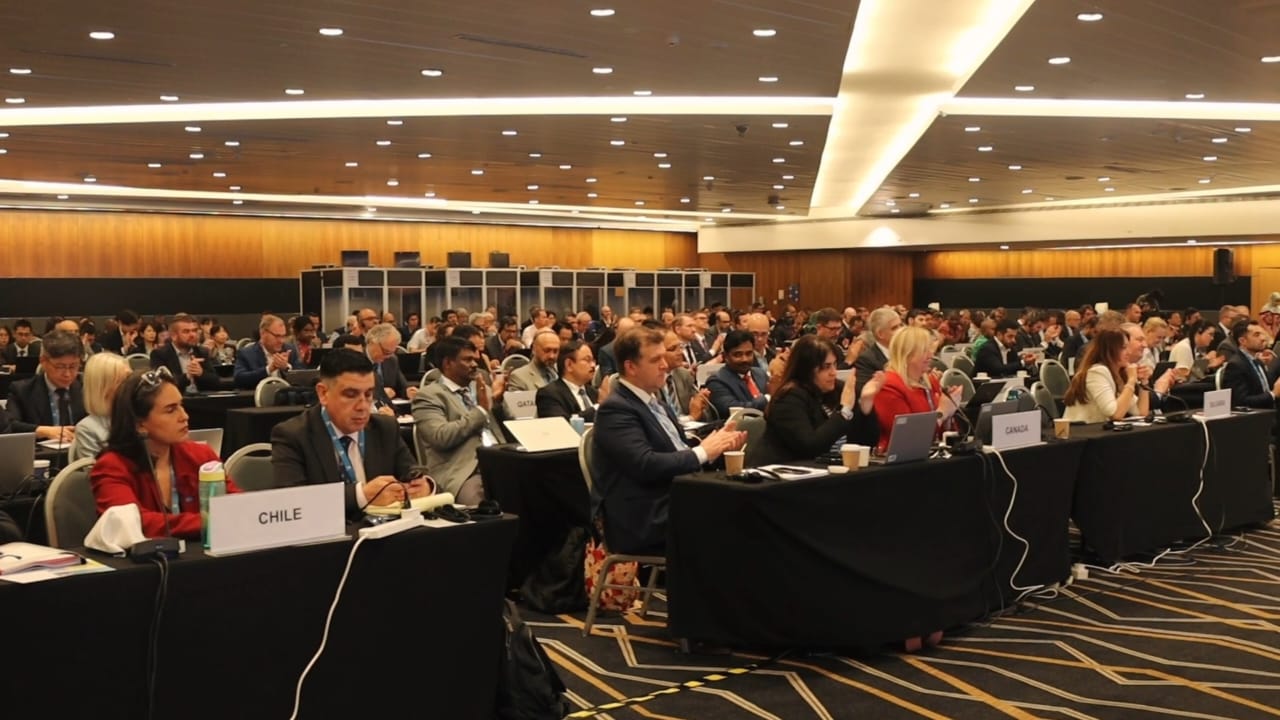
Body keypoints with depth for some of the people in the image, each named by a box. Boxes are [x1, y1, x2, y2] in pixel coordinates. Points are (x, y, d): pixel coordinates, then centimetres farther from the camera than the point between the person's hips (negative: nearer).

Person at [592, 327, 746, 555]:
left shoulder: (651, 401, 18)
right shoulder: (615, 409, -11)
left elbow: (676, 451, 14)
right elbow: (645, 465, -22)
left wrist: (718, 444, -3)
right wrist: (702, 452, -13)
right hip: (646, 523, -9)